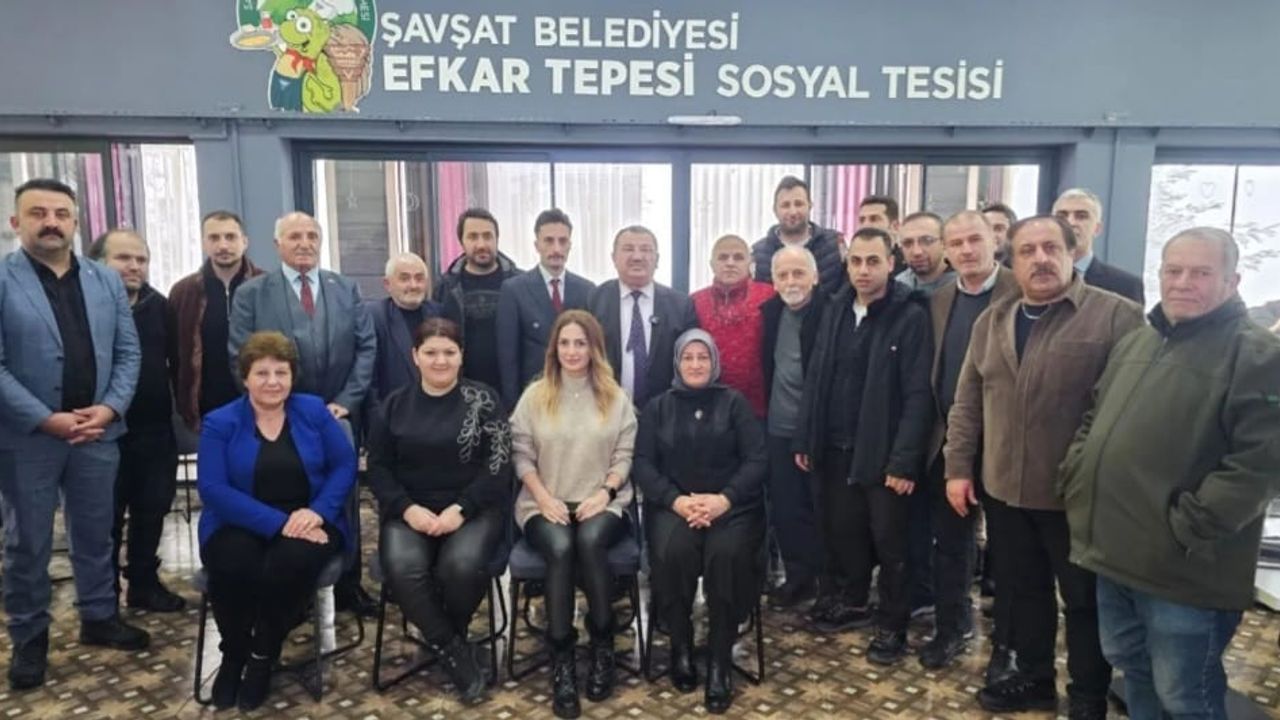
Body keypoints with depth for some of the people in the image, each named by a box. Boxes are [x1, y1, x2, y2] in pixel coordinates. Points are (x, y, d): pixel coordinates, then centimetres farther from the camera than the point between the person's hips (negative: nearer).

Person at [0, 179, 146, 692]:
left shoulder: (107, 281, 6)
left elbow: (128, 353, 5)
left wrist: (110, 407, -8)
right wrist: (46, 420, -17)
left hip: (97, 431, 4)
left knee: (95, 533, 16)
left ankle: (99, 618, 31)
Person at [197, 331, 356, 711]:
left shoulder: (314, 411, 5)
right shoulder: (219, 422, 0)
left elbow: (345, 465, 1)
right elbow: (213, 489, -12)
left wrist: (318, 511, -18)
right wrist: (278, 522, -23)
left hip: (309, 520, 0)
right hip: (241, 525, 0)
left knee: (290, 563, -33)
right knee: (232, 566, -33)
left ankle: (263, 657, -5)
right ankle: (233, 655, -1)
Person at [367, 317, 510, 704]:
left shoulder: (483, 400, 2)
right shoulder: (394, 405, 9)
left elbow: (498, 465, -4)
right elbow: (378, 467, 6)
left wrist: (460, 509, -16)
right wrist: (408, 509, -11)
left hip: (473, 508, -2)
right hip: (410, 510, 2)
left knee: (462, 565, -31)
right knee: (403, 568, -29)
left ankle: (452, 638, 2)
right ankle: (453, 651, -7)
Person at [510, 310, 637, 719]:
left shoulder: (615, 397, 9)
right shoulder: (535, 395, 8)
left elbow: (624, 455, 6)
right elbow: (521, 454, 4)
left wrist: (604, 493, -10)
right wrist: (545, 498, -9)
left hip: (600, 503, 0)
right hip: (545, 504, 0)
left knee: (591, 539, -34)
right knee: (560, 547, -33)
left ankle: (602, 645, -18)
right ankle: (561, 659, -24)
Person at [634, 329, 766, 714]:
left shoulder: (735, 403, 9)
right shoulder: (657, 407, 13)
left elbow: (757, 461, 0)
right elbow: (643, 464, 3)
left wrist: (723, 499, -17)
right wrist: (676, 500, -15)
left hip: (731, 505, 0)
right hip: (673, 505, 1)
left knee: (727, 553, -32)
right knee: (673, 552, -31)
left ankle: (720, 658, -16)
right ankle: (680, 645, -9)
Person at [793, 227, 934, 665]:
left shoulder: (911, 317, -11)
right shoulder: (835, 310, 7)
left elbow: (918, 395, -15)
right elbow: (815, 378, 8)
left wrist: (904, 460, -19)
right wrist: (805, 439, 5)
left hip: (883, 453, -5)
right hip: (836, 449, 5)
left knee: (888, 540, 7)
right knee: (841, 531, 15)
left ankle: (892, 625, 23)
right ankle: (855, 602, 36)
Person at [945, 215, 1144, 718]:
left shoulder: (1117, 315, -11)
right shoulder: (992, 322, 7)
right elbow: (967, 401, 9)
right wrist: (958, 466, 5)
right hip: (1008, 487, 5)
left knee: (1084, 600, 11)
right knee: (1027, 589, 19)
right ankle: (1033, 679, 37)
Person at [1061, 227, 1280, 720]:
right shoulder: (1136, 343, 13)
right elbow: (1095, 421, 20)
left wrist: (1188, 528, -20)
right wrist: (1077, 480, 6)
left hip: (1183, 570, -7)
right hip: (1116, 553, 7)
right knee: (1132, 669, 23)